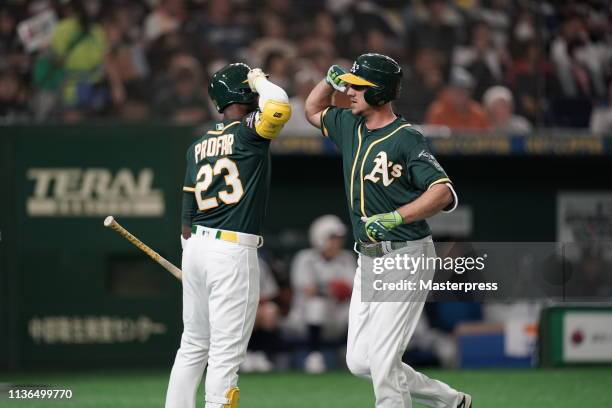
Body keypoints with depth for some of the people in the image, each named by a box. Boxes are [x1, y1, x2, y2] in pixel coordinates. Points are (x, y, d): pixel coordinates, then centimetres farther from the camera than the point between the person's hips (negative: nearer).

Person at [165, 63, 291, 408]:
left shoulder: (198, 145, 12)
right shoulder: (248, 132, -8)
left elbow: (188, 215, 14)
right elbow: (279, 107, -28)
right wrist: (259, 80, -7)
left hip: (195, 246, 7)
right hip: (233, 250, -7)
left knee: (194, 346, 16)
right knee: (227, 353, -4)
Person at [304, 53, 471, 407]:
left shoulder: (406, 139, -15)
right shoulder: (351, 126, 9)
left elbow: (444, 192, -24)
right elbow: (313, 111, 28)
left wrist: (396, 217, -34)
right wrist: (331, 79, 10)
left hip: (405, 258, -9)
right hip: (368, 259, 9)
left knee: (381, 361, -11)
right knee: (359, 362, 9)